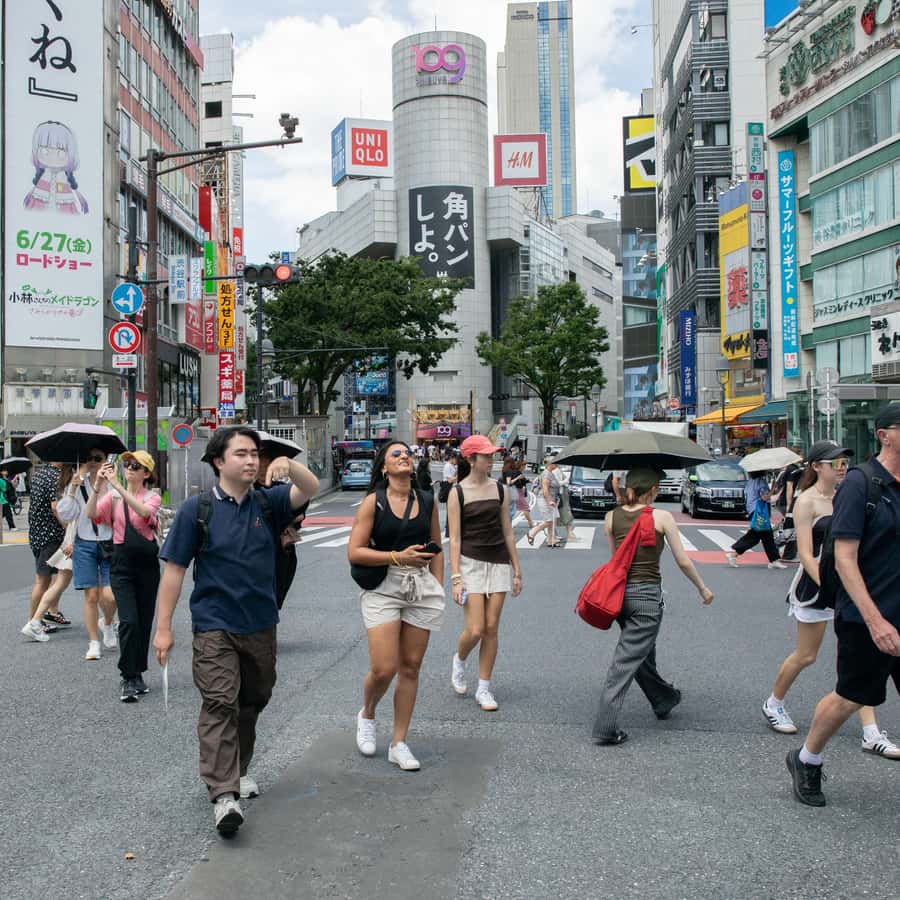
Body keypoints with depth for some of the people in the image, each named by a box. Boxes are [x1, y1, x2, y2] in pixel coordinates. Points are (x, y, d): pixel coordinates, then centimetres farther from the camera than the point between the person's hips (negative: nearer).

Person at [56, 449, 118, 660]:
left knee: (109, 595, -9)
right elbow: (65, 516, 2)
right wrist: (72, 490, -8)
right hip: (85, 545, 2)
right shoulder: (78, 483, 5)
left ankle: (108, 624, 24)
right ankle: (94, 643, 15)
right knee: (91, 596, 2)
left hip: (109, 544, -2)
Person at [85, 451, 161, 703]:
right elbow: (91, 514, -12)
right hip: (122, 565, -1)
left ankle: (138, 674, 23)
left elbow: (144, 512, -22)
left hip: (147, 565, 1)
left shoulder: (153, 496, 1)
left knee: (144, 621, 8)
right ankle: (127, 679, -3)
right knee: (129, 621, -12)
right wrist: (98, 485, -23)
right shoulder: (113, 496, 4)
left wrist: (118, 486, -28)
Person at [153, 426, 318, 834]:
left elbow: (310, 489, -14)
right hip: (214, 626, -4)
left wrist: (289, 465, -35)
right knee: (219, 704, -14)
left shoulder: (267, 502, 2)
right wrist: (163, 627, -8)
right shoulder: (197, 508, -7)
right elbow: (174, 569, -6)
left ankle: (238, 770, 37)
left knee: (252, 702, 17)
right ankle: (223, 794, -17)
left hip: (261, 624, 4)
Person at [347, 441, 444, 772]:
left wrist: (438, 591, 10)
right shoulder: (373, 502, -3)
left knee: (410, 667, 7)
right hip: (383, 587, -4)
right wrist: (398, 556, -17)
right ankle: (366, 715, 24)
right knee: (384, 669, -9)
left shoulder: (427, 502, 9)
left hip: (422, 588, 4)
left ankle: (399, 743, 18)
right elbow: (354, 552, -9)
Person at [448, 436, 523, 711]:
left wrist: (516, 570, 11)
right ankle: (459, 660, 26)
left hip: (499, 563, 4)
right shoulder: (458, 493, -4)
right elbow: (455, 538, -6)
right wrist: (456, 578, -11)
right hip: (470, 562, -4)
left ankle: (484, 688, 15)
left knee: (491, 629, 3)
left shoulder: (499, 489, 7)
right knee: (475, 630, -8)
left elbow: (507, 532, 12)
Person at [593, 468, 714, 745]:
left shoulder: (611, 517, 3)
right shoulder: (661, 517, -8)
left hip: (619, 592, 6)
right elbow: (683, 561, -3)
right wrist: (703, 589, 10)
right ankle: (605, 727, -5)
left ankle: (664, 700, 47)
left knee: (643, 652, 25)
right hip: (647, 595, -6)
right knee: (626, 660, -3)